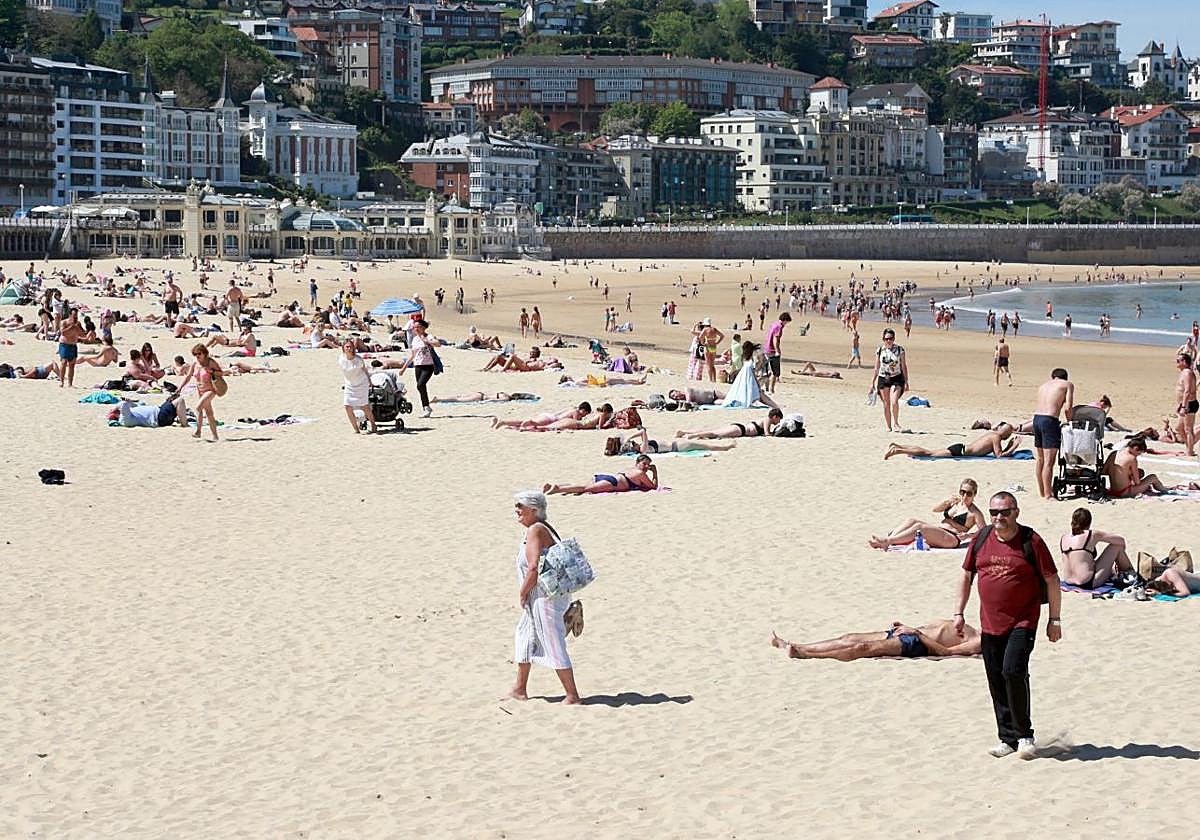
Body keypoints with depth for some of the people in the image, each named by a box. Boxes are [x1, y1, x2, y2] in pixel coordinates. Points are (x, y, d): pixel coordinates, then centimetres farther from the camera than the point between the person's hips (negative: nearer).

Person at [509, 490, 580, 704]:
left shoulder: (535, 530, -17)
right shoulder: (544, 528, 13)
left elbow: (534, 567, -24)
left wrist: (522, 593, -12)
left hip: (544, 596, -11)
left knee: (553, 646, -5)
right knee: (524, 635, 21)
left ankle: (572, 695, 1)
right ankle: (520, 690, 30)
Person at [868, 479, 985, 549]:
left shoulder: (975, 512, 0)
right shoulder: (955, 502, 18)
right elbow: (935, 509, 10)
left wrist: (968, 535, -21)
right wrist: (947, 501, -7)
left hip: (951, 539, -8)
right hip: (937, 529, 8)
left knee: (919, 526, -30)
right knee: (911, 521, -15)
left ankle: (887, 541, -39)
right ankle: (886, 540, -30)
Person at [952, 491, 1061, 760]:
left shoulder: (1031, 541, -8)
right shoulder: (981, 539, 6)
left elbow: (1052, 580, -3)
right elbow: (966, 575, 16)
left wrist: (1055, 620, -4)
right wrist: (958, 612, 12)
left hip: (1022, 622, -5)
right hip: (990, 624, 5)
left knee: (1013, 672, -19)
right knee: (996, 682, 7)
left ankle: (1024, 735, -5)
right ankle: (1008, 738, 18)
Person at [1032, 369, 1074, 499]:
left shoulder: (1044, 385, 23)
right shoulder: (1067, 384, 7)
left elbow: (1041, 405, 14)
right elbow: (1068, 407, -2)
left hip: (1036, 418, 6)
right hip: (1049, 420, -6)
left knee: (1041, 459, 17)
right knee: (1049, 461, -7)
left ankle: (1041, 491, 26)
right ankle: (1048, 495, -8)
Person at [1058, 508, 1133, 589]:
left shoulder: (1062, 539, 4)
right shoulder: (1092, 535, -10)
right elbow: (1121, 540, 0)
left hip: (1069, 582, 6)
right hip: (1089, 584, -6)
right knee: (1117, 546, 9)